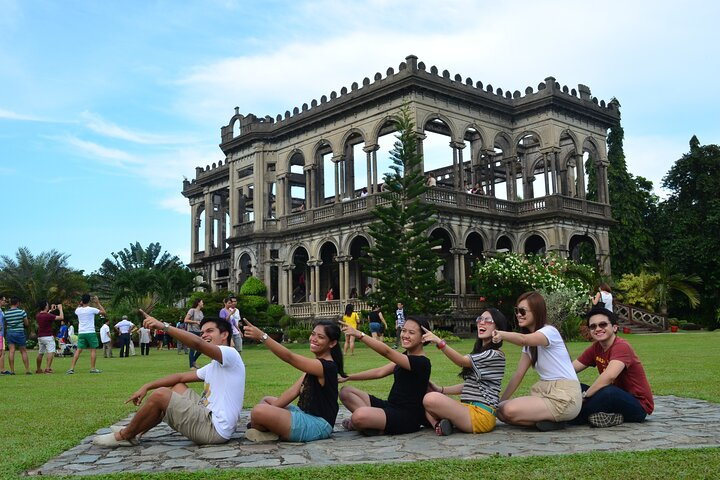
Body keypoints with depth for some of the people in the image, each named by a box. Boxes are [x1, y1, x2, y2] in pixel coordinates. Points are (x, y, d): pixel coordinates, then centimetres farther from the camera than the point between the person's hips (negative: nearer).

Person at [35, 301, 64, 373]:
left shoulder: (38, 315, 6)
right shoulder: (48, 316, -17)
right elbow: (61, 317, -14)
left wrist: (51, 310, 32)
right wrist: (60, 309, 0)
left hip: (40, 337, 8)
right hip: (48, 337, -8)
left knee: (40, 353, 17)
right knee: (51, 352, -9)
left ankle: (38, 369, 26)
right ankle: (47, 368, -19)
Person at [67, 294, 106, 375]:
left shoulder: (78, 310, 4)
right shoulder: (92, 309, -9)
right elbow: (104, 312, 2)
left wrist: (80, 304, 20)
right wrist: (98, 303, 7)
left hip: (81, 333, 4)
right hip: (91, 332, -4)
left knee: (78, 350, 4)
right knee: (93, 350, 5)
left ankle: (72, 368, -4)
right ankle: (93, 368, 5)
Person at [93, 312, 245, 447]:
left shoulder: (230, 353, -10)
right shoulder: (213, 367, 21)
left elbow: (197, 343, -27)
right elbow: (181, 377, 20)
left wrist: (163, 326, -30)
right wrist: (146, 387, 11)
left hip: (214, 429, -10)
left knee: (160, 394, -11)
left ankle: (124, 436, 10)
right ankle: (134, 431, 19)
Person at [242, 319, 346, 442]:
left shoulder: (326, 366, -19)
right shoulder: (315, 365, 14)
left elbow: (289, 357, -28)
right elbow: (294, 391, 9)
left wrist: (261, 336, -34)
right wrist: (272, 408, -3)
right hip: (305, 414, 11)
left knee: (259, 411, -25)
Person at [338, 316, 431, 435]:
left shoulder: (421, 362, -17)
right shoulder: (406, 356, 14)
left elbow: (387, 352, -30)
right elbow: (380, 372, 11)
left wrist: (359, 334, -36)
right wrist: (348, 377, 5)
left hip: (408, 417, -10)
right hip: (391, 406, 10)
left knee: (359, 416, -34)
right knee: (346, 392, 4)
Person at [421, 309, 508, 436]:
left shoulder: (495, 354, -8)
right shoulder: (479, 353, 21)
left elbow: (462, 361, -20)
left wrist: (439, 342, -34)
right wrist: (441, 390, 10)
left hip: (482, 414, -10)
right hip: (468, 408, 10)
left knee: (431, 399, -29)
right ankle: (439, 425, -20)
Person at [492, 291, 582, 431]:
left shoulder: (550, 331, -10)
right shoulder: (529, 345, 17)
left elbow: (524, 339, -34)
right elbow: (518, 374, 10)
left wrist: (501, 334, -53)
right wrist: (500, 401, 1)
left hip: (564, 396, -9)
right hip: (545, 392, 9)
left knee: (509, 410, -27)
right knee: (500, 410, -9)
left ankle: (552, 420, -8)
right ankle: (550, 418, -3)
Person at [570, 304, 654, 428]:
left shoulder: (621, 346, -21)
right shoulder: (596, 348, 4)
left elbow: (609, 376, -38)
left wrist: (584, 396, -29)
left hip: (638, 406, -8)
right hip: (616, 399, 8)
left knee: (609, 392, -38)